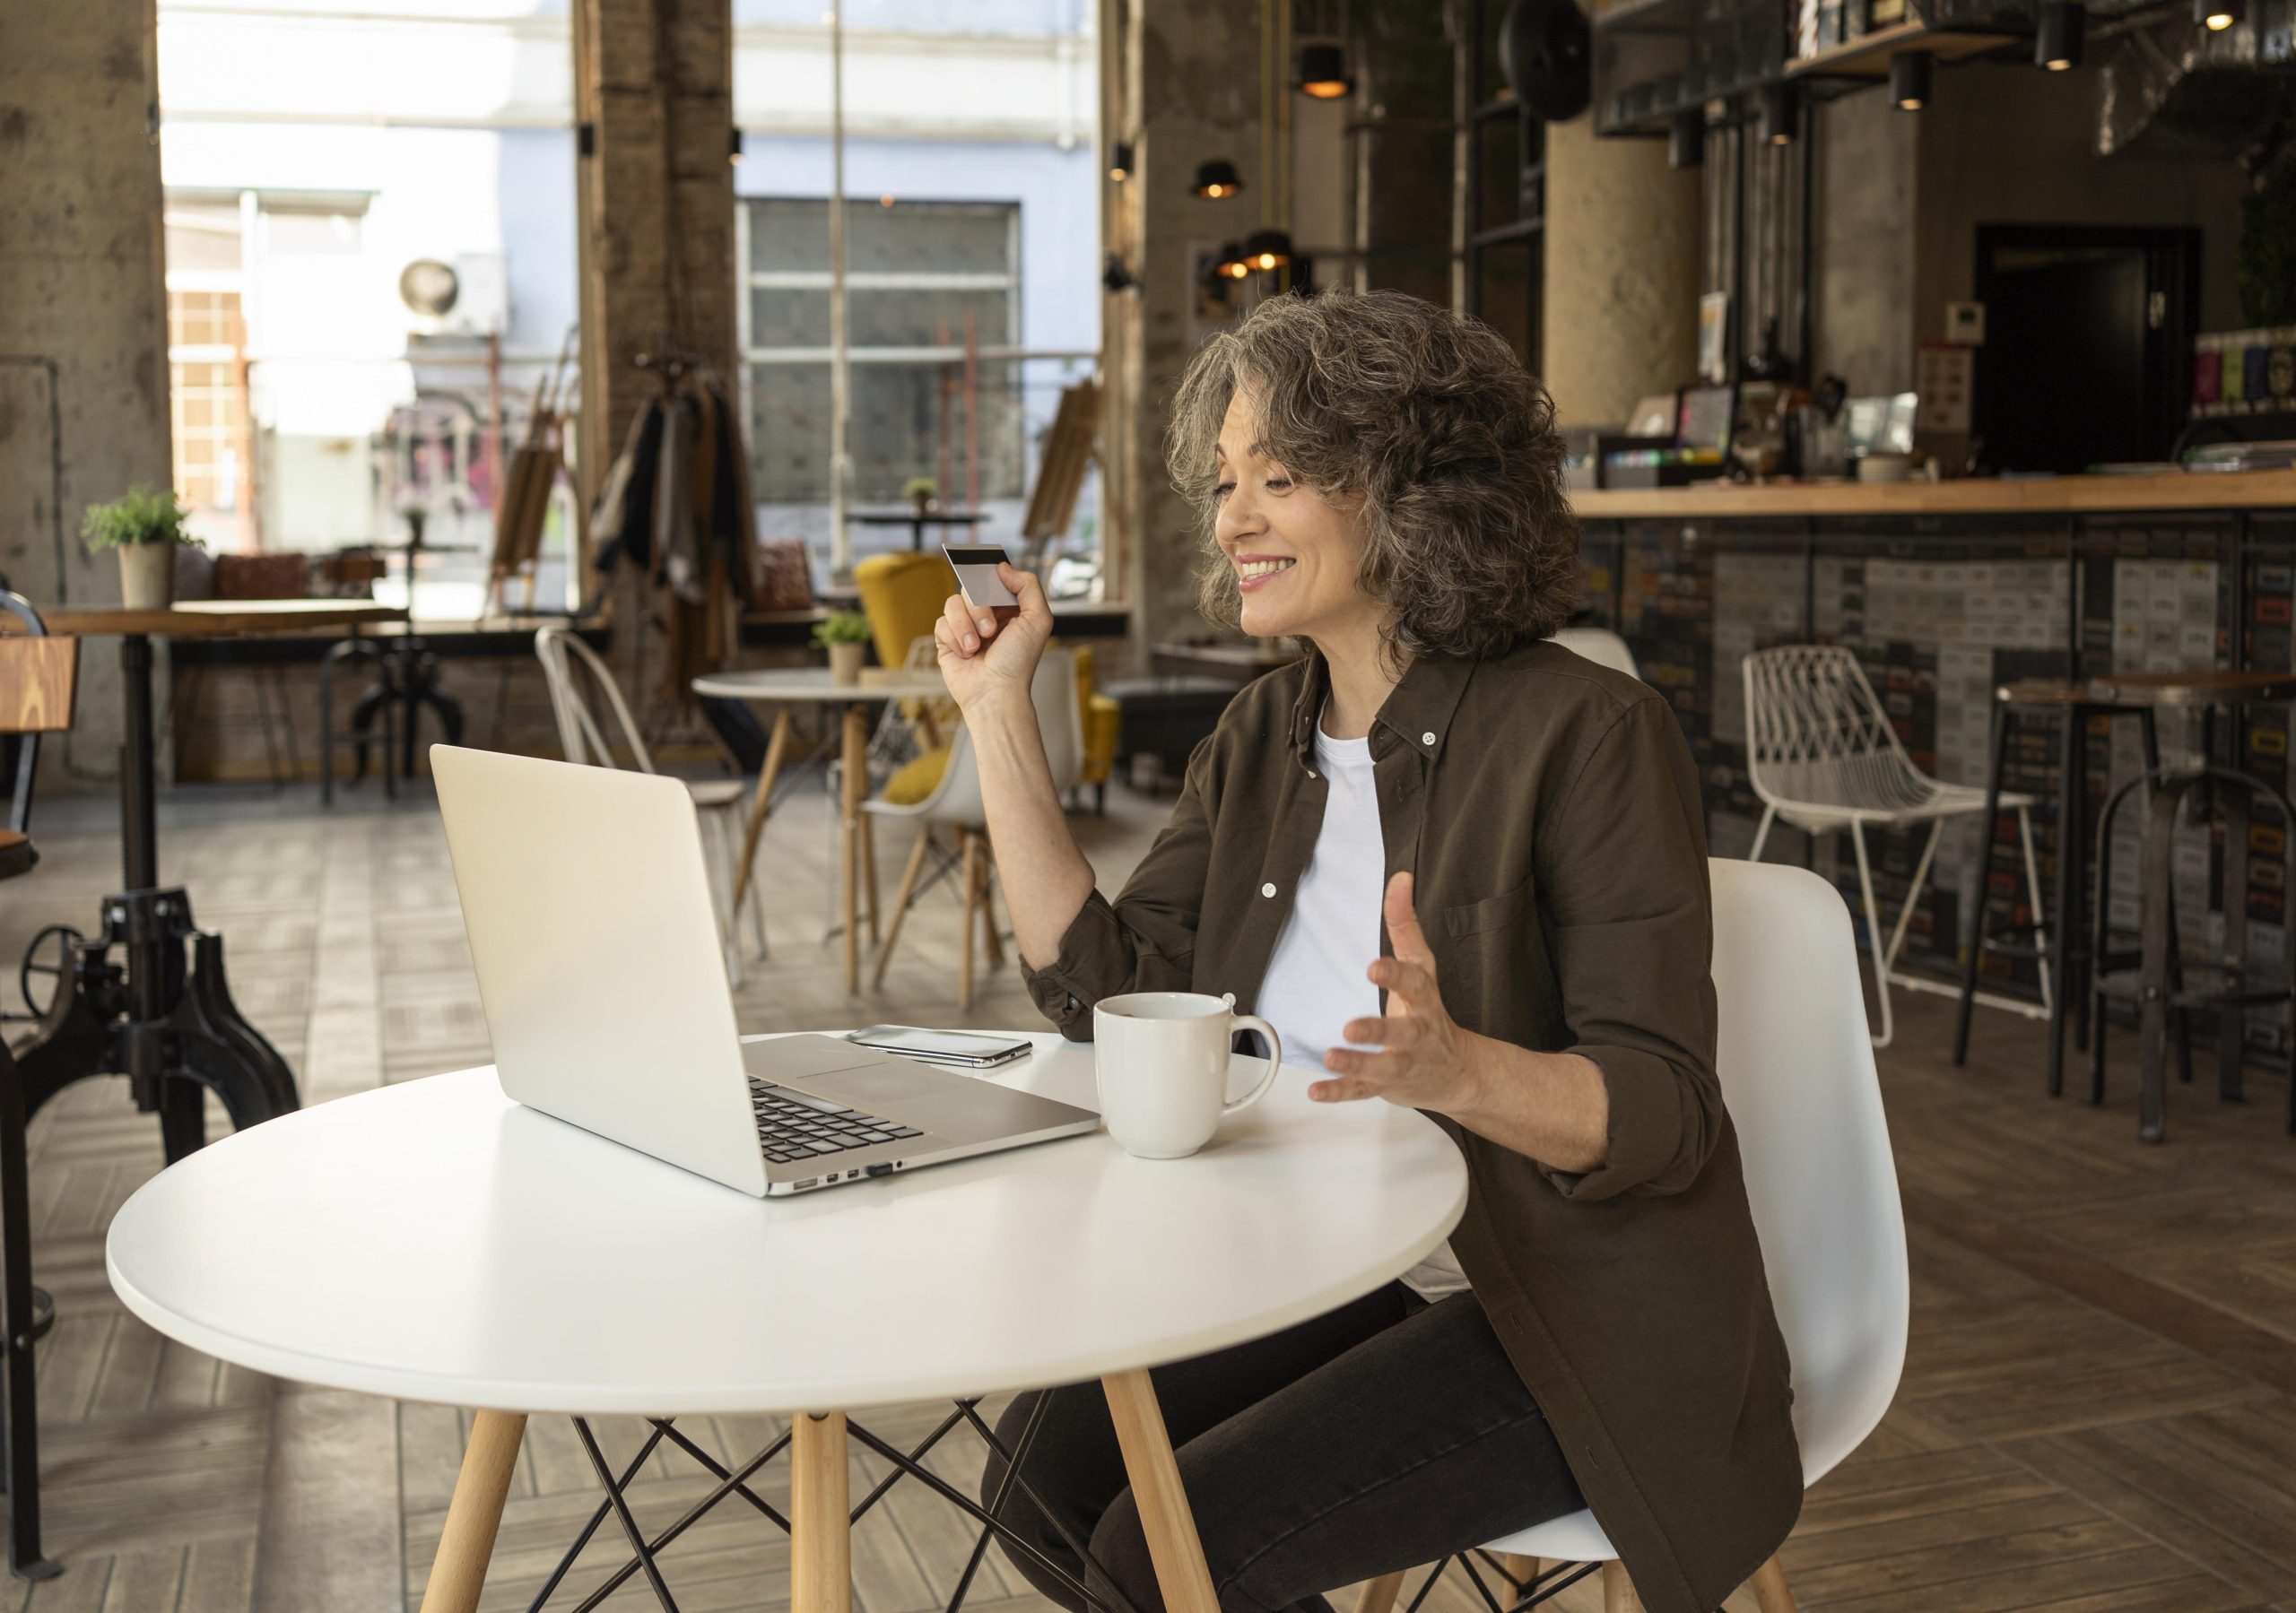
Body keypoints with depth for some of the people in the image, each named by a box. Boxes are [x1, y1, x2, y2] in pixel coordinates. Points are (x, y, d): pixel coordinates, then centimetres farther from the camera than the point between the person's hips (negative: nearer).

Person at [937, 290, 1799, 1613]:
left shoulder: (1589, 734, -17)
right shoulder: (1264, 739, 6)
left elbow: (1666, 1116, -20)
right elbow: (1102, 987, 0)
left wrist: (1454, 1068, -41)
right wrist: (998, 704, 0)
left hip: (1581, 1323, -7)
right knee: (1045, 1474, -8)